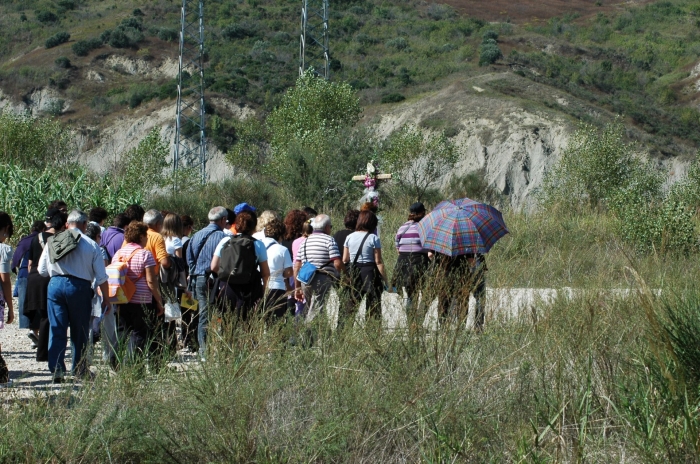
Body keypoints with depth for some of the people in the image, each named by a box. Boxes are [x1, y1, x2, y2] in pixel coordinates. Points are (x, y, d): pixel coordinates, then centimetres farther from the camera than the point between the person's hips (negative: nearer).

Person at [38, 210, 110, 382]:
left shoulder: (52, 241, 5)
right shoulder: (91, 245, -1)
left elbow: (42, 270, 10)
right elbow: (101, 277, 0)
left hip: (55, 284, 2)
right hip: (80, 287, -2)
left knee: (57, 329, 5)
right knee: (80, 332, 10)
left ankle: (56, 370, -3)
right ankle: (80, 370, 17)